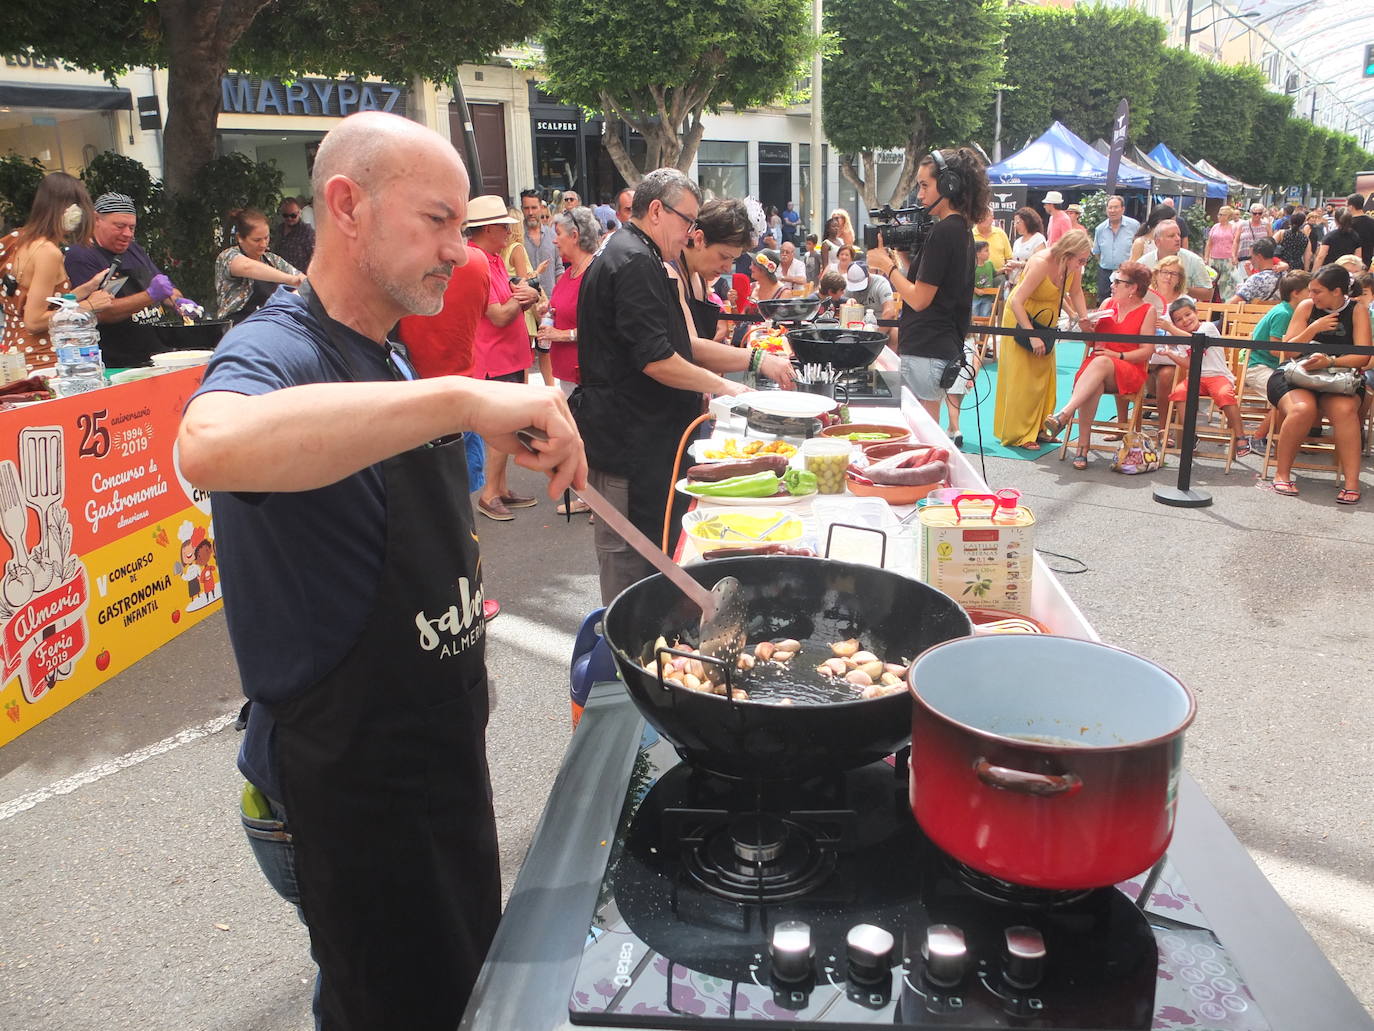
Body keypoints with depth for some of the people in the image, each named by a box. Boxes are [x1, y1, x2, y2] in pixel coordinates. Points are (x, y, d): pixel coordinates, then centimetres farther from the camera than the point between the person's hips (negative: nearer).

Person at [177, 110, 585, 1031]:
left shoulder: (388, 361, 8)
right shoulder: (277, 351, -21)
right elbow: (211, 446, -47)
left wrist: (454, 603, 9)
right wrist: (463, 398, -47)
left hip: (440, 742, 9)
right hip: (352, 779, -9)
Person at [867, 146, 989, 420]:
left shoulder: (944, 231, -15)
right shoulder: (961, 229, 14)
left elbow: (919, 299, -17)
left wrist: (886, 264, -6)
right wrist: (894, 263, 9)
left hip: (926, 353, -10)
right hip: (945, 346, 10)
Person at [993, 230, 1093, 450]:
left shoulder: (1074, 265, -12)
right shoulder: (1041, 264, -31)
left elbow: (1076, 293, 5)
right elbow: (1016, 302, -33)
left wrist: (1084, 318, -12)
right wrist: (1033, 336, -36)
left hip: (1046, 320, 7)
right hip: (1020, 317, -7)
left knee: (1044, 377, 7)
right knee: (1021, 379, -6)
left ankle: (1036, 429, 15)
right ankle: (1018, 435, 0)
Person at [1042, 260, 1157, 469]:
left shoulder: (1147, 310, 5)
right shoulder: (1108, 304, 18)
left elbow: (1147, 350, -3)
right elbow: (1092, 343, 19)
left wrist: (1118, 355, -15)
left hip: (1129, 371, -3)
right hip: (1095, 365, 3)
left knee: (1101, 363, -38)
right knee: (1094, 384, -35)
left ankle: (1064, 414, -50)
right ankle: (1083, 446, -39)